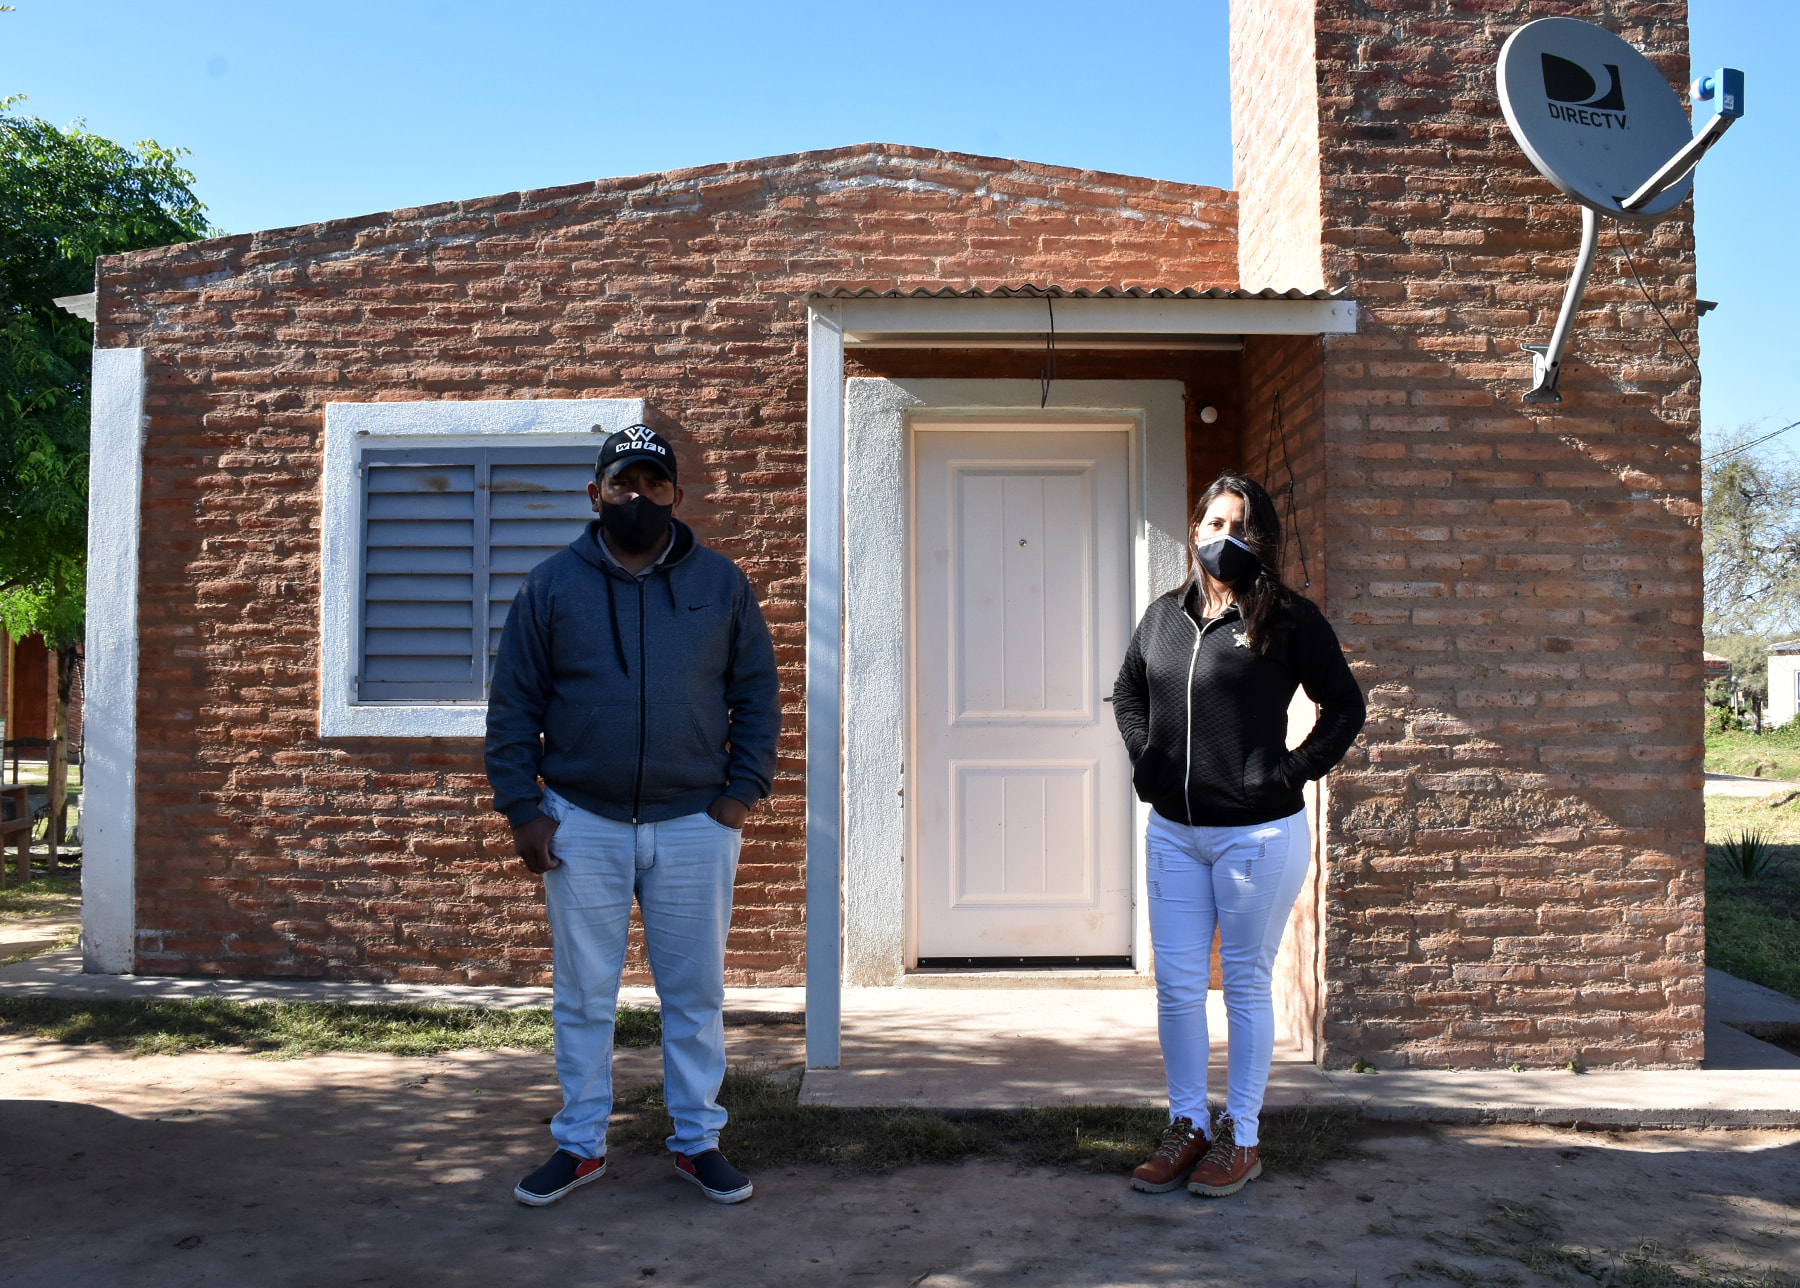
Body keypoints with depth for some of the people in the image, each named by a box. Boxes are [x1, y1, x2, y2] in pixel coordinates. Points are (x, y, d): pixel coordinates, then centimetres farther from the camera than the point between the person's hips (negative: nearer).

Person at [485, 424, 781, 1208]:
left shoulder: (721, 584, 4)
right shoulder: (550, 585, 2)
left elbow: (758, 693, 6)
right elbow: (512, 705, 3)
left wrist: (742, 791, -3)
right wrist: (520, 809, -3)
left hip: (694, 823, 0)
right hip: (581, 824, 0)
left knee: (695, 993, 9)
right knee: (583, 996, 10)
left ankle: (697, 1140, 24)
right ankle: (580, 1144, 25)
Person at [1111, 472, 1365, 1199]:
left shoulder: (1289, 620, -6)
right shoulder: (1164, 615, 8)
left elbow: (1344, 707, 0)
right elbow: (1127, 693, 22)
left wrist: (1293, 771, -9)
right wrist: (1144, 758, 9)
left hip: (1257, 835, -5)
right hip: (1172, 831, 5)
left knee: (1245, 985, 6)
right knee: (1176, 984, 9)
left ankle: (1240, 1138, 20)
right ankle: (1187, 1127, 24)